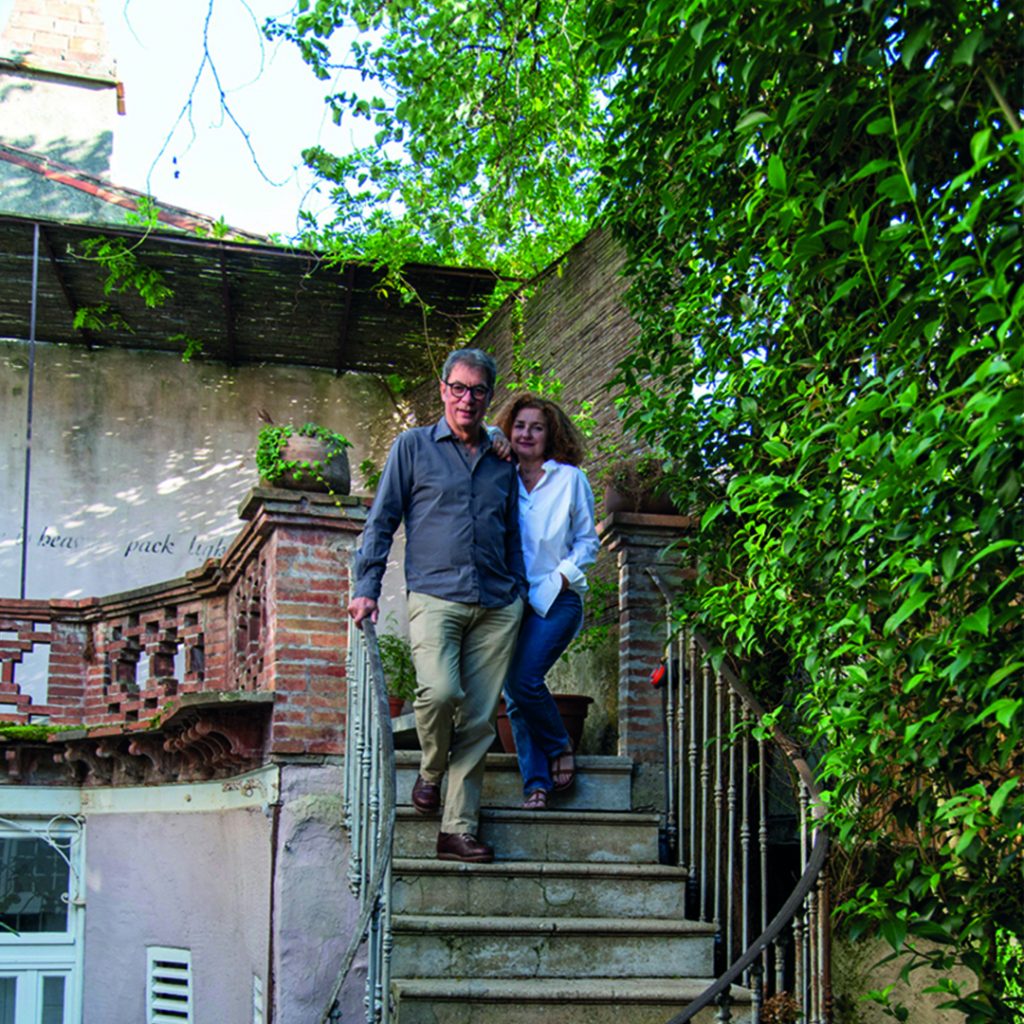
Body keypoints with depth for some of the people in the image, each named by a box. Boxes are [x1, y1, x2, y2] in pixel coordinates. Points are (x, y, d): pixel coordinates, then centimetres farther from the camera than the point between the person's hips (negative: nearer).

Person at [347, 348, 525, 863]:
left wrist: (520, 593, 16)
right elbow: (381, 521, 8)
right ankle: (430, 771, 5)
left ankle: (459, 829, 2)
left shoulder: (501, 462, 18)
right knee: (441, 691, -25)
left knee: (479, 719, -2)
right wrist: (367, 586, 0)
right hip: (435, 595, -3)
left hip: (497, 606, 3)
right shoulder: (413, 446, 9)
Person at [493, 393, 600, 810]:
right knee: (513, 696, -2)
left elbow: (588, 540, 9)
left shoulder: (570, 479, 6)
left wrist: (564, 575, -5)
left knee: (523, 678, -18)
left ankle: (560, 747, 7)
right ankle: (536, 783, 3)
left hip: (555, 599, -3)